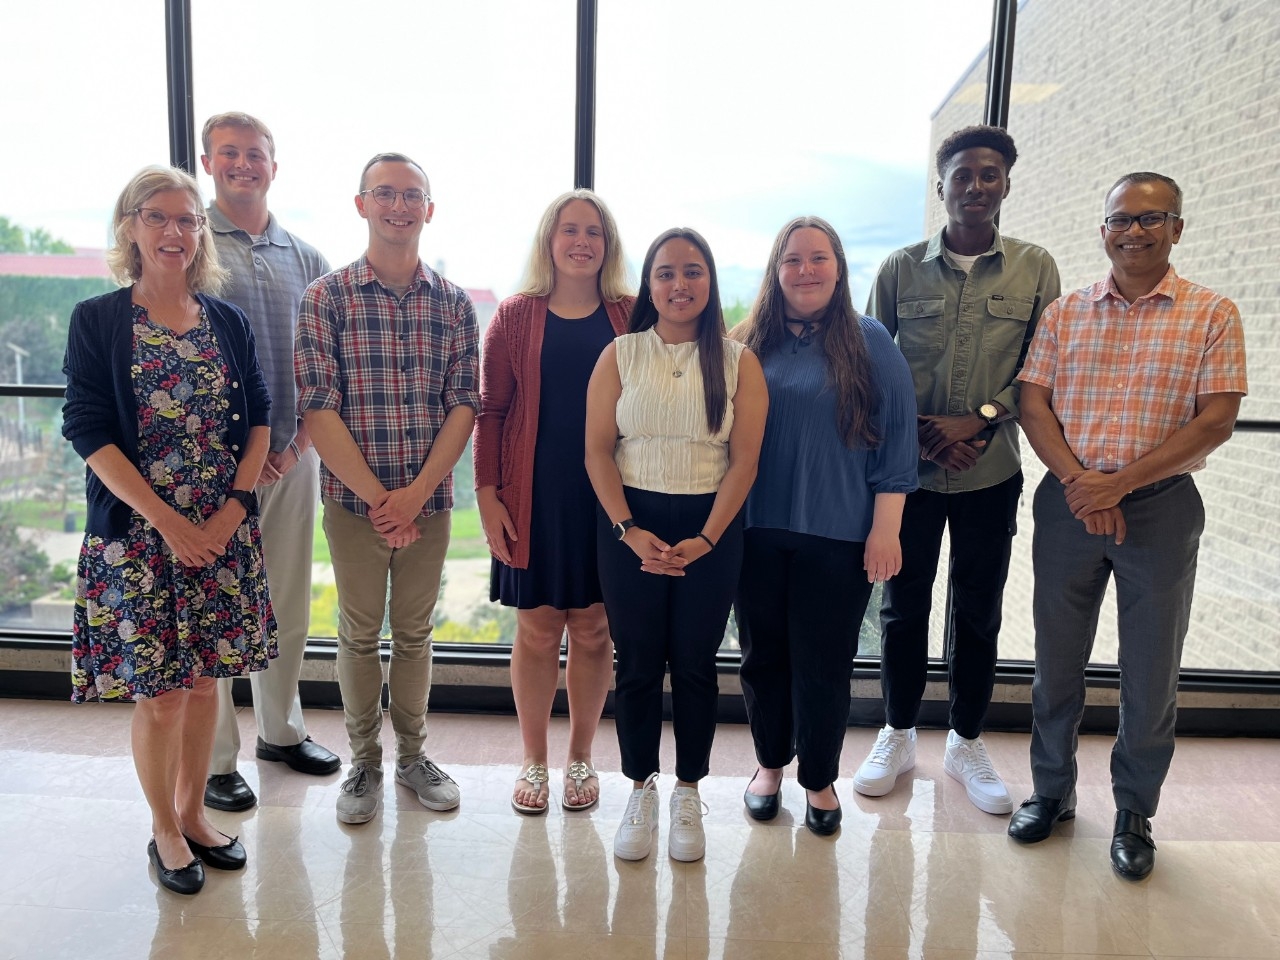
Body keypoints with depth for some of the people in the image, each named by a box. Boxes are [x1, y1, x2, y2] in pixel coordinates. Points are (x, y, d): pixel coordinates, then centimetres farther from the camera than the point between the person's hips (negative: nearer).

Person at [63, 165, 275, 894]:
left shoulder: (228, 321, 6)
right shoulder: (97, 321, -3)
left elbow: (259, 420, 5)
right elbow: (88, 431, -8)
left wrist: (232, 511, -8)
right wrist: (168, 521, -15)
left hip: (225, 532, 3)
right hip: (136, 534, -3)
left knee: (205, 680, 12)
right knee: (160, 692, 4)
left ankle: (194, 812, 32)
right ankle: (165, 831, 26)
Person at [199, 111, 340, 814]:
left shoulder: (304, 257, 12)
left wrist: (301, 439, -1)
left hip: (292, 456, 4)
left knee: (289, 603, 13)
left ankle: (281, 729, 30)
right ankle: (215, 759, 15)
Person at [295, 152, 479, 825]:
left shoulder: (454, 304, 3)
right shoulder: (327, 297, -5)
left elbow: (463, 405, -2)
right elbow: (317, 409, -10)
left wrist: (416, 491, -14)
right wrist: (377, 496, -15)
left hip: (429, 501, 2)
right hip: (353, 500, -2)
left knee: (415, 630, 15)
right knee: (359, 632, 11)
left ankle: (412, 755, 31)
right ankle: (364, 762, 28)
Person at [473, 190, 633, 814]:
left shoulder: (632, 317, 4)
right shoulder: (515, 316, 2)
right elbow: (490, 411, 1)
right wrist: (487, 494, -6)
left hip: (609, 496, 1)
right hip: (535, 497, 0)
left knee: (593, 629, 9)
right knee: (538, 628, 7)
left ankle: (580, 759, 28)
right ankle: (534, 762, 26)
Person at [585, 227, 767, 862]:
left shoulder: (738, 362, 2)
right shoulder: (620, 356, 4)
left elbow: (744, 459, -3)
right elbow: (597, 450, -1)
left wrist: (706, 538, -12)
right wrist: (629, 530, -12)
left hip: (710, 528, 0)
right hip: (629, 524, 1)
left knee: (695, 663, 7)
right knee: (637, 663, 6)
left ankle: (688, 796, 24)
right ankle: (641, 792, 24)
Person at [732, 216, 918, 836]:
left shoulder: (870, 343, -1)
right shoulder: (749, 344, 6)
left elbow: (896, 437, -3)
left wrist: (885, 528, -8)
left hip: (838, 535, -2)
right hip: (757, 531, 3)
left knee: (823, 662, 7)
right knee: (763, 654, 13)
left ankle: (820, 780, 28)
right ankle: (770, 764, 35)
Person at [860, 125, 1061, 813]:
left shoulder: (1035, 269, 2)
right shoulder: (900, 269, 1)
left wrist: (979, 418, -15)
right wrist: (920, 435, -10)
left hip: (990, 472, 1)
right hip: (909, 468, 0)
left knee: (979, 610, 10)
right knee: (904, 605, 10)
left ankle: (966, 743, 29)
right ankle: (898, 736, 28)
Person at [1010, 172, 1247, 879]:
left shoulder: (1213, 315, 0)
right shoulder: (1064, 313, 7)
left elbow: (1216, 421, -8)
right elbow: (1034, 404, 1)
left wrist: (1118, 482, -16)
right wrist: (1077, 482, -14)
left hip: (1161, 507, -1)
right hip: (1067, 501, 2)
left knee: (1151, 673, 8)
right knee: (1057, 660, 11)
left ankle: (1134, 814, 27)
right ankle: (1051, 791, 30)